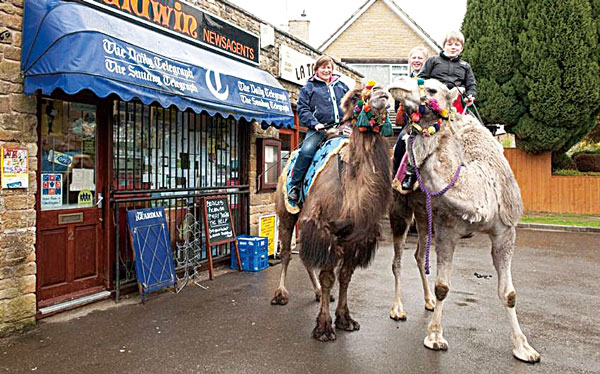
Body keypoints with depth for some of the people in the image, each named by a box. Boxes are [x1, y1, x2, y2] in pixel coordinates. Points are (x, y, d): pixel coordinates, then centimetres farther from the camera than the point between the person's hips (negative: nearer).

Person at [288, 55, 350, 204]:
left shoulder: (341, 86, 21)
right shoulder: (309, 88, 10)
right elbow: (303, 110, 2)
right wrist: (315, 123, -12)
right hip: (319, 128, -3)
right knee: (306, 151, -28)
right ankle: (294, 186, -17)